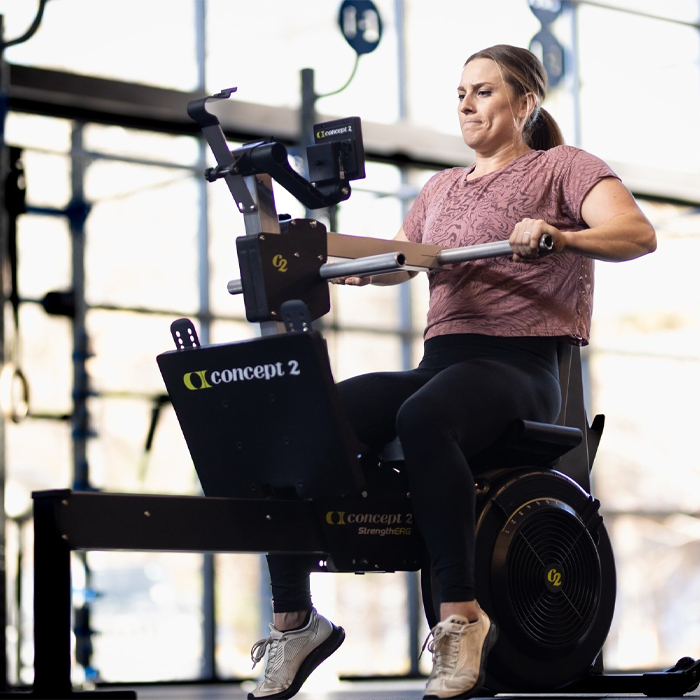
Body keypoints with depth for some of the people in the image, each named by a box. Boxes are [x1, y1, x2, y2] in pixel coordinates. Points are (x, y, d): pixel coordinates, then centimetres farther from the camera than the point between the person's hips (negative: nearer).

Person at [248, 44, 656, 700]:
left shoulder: (563, 167, 8)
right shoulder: (441, 188, 28)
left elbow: (638, 233, -8)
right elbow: (397, 260, 32)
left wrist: (559, 237, -29)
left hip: (518, 367, -6)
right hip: (439, 363, 6)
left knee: (422, 418, -41)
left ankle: (461, 615, -37)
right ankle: (292, 618, -14)